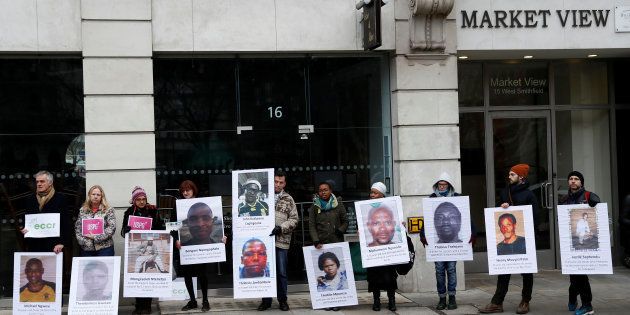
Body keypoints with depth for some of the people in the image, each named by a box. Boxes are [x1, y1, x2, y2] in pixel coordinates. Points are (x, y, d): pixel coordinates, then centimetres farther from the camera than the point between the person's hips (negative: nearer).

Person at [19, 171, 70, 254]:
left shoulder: (60, 199, 0)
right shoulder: (30, 200, 14)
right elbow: (25, 220, 21)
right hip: (34, 246, 4)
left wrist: (62, 243, -13)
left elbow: (66, 224, -4)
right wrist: (23, 229, -1)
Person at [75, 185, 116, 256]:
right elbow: (77, 228, 8)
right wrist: (82, 240, -7)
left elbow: (112, 228, -7)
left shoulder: (108, 210, 1)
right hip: (86, 249, 2)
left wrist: (95, 237, -13)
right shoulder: (82, 210, 10)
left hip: (104, 248, -2)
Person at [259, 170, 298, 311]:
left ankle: (282, 300, 16)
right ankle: (266, 300, 16)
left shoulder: (288, 199, 7)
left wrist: (281, 228, -12)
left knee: (281, 272, 4)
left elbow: (294, 220, 3)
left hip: (281, 241, 0)